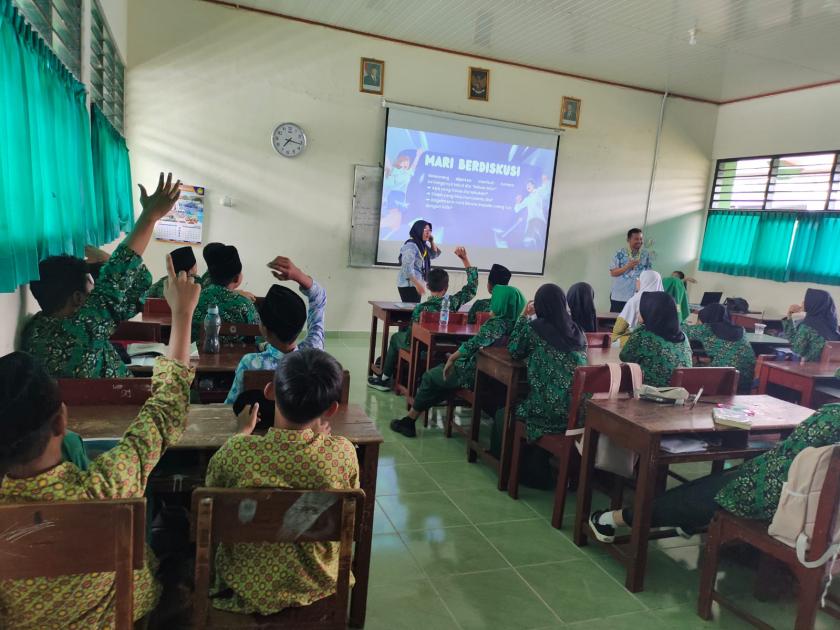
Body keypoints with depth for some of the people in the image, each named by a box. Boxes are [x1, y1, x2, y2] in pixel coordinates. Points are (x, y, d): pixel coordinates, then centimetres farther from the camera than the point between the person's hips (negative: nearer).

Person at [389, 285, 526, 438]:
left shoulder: (496, 324, -22)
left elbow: (472, 345, -25)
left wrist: (452, 359, -13)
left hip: (477, 376, -8)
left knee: (430, 376, 13)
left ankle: (409, 421, 23)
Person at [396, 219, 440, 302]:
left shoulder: (422, 245, 14)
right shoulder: (411, 246, -14)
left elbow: (434, 255, 28)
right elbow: (407, 268, -21)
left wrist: (432, 242, 12)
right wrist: (417, 284, -25)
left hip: (415, 284, 9)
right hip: (408, 285, -9)